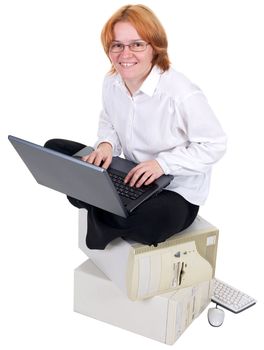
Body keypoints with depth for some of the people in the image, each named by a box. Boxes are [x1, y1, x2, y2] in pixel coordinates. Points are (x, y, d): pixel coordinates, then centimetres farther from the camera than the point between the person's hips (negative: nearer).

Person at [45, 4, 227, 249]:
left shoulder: (182, 94, -26)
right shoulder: (112, 82, -5)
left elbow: (214, 145, -17)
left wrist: (163, 163, -28)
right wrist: (106, 144, -10)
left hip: (176, 192, -6)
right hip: (130, 178, 6)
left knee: (147, 221, -41)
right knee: (53, 150, -1)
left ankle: (102, 218, -6)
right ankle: (104, 212, -9)